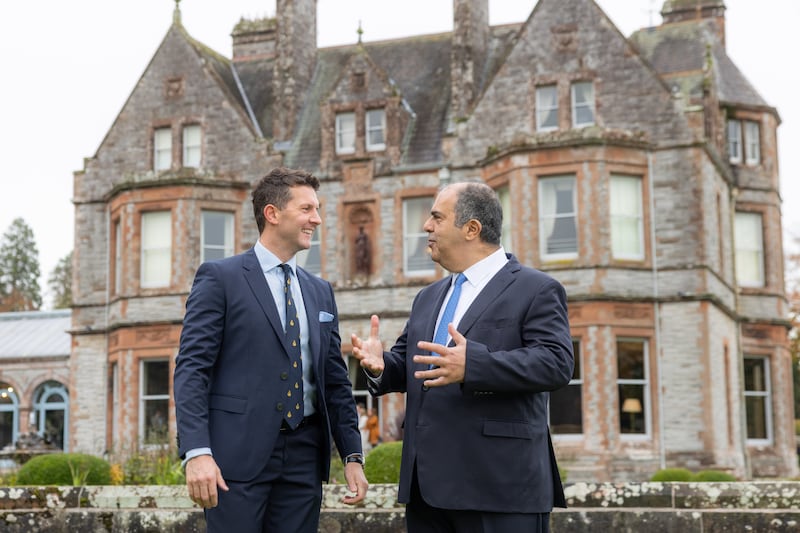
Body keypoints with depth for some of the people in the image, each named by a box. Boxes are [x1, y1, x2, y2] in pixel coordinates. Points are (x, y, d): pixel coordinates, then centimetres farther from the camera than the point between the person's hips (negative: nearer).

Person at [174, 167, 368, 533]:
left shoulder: (320, 292, 16)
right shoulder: (219, 278, -1)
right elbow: (191, 369, -8)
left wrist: (353, 455, 9)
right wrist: (196, 452, -18)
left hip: (304, 458, 5)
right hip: (238, 453, -5)